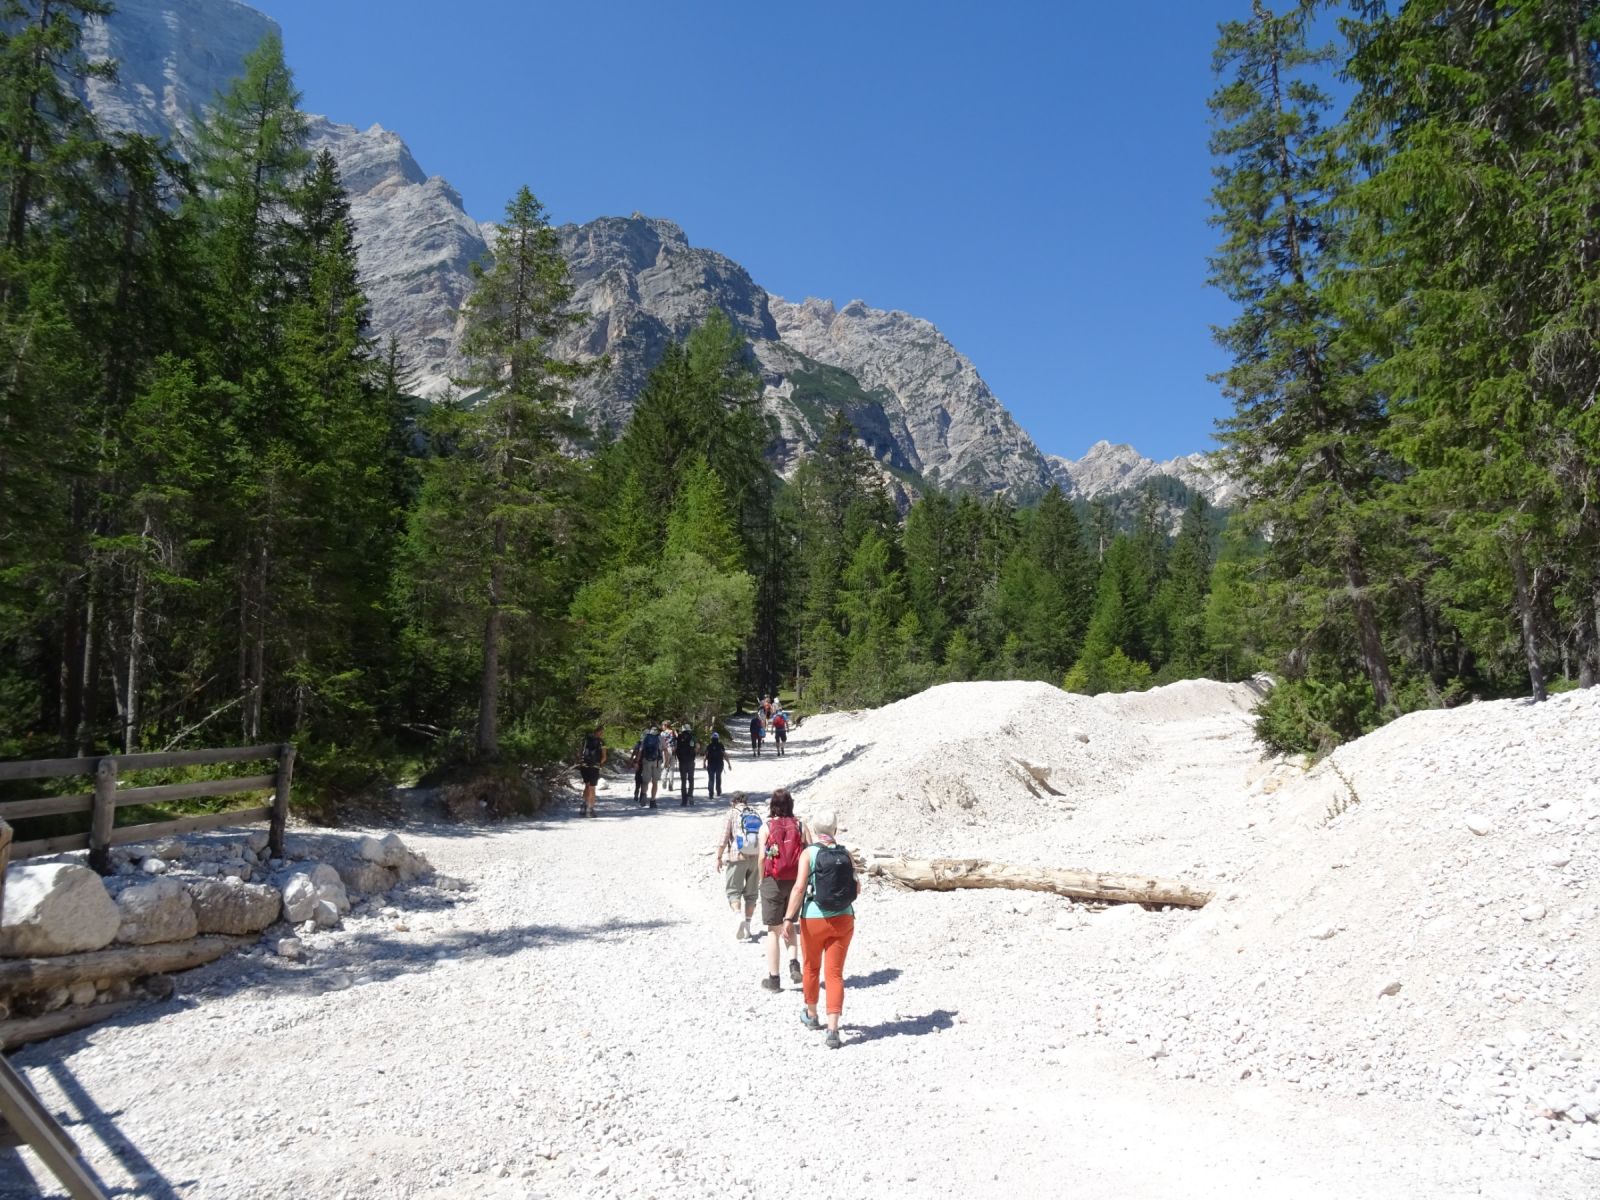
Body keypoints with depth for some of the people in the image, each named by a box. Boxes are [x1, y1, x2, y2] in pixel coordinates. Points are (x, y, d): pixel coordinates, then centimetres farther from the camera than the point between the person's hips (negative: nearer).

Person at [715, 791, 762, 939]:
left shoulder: (732, 813, -3)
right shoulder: (756, 814, 11)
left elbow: (724, 838, -9)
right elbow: (762, 838, 12)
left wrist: (718, 858, -3)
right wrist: (762, 858, 19)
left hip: (738, 857, -4)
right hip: (755, 857, 4)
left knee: (733, 890, 2)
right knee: (751, 893, 12)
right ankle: (747, 925, 14)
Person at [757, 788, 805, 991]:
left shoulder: (766, 828, -6)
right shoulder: (800, 826, -2)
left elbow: (762, 858, -8)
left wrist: (762, 881, 5)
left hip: (773, 881, -2)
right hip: (795, 881, 2)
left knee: (773, 930, 7)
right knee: (789, 925, 23)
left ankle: (773, 979, 12)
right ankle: (794, 964, 5)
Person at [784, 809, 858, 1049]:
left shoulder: (809, 853, -8)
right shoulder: (846, 854, 1)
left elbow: (799, 888, -17)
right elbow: (856, 889, 6)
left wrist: (789, 918, -14)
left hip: (814, 920, -2)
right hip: (843, 920, 2)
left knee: (812, 968, 20)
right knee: (835, 974, 4)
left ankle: (811, 1015, 39)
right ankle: (833, 1030, -6)